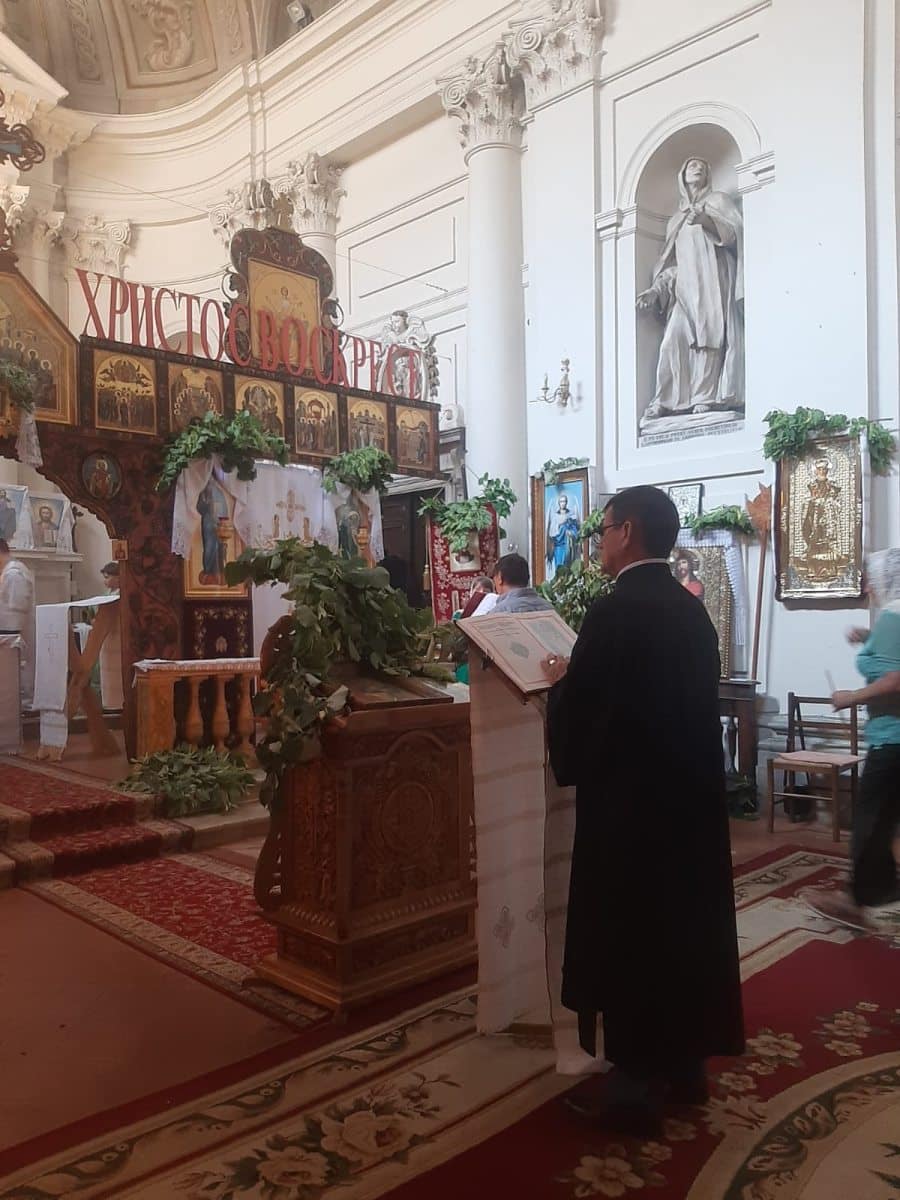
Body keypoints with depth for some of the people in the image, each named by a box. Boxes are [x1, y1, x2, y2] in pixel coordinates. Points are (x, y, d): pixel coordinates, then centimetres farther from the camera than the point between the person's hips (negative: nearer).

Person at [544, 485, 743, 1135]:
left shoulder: (614, 613, -19)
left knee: (627, 936, 5)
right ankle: (685, 1063, 32)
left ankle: (637, 1086, 16)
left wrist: (561, 682, 5)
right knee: (684, 925, 17)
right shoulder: (693, 610, 5)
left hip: (628, 802, -8)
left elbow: (575, 715, -17)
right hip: (691, 793, 8)